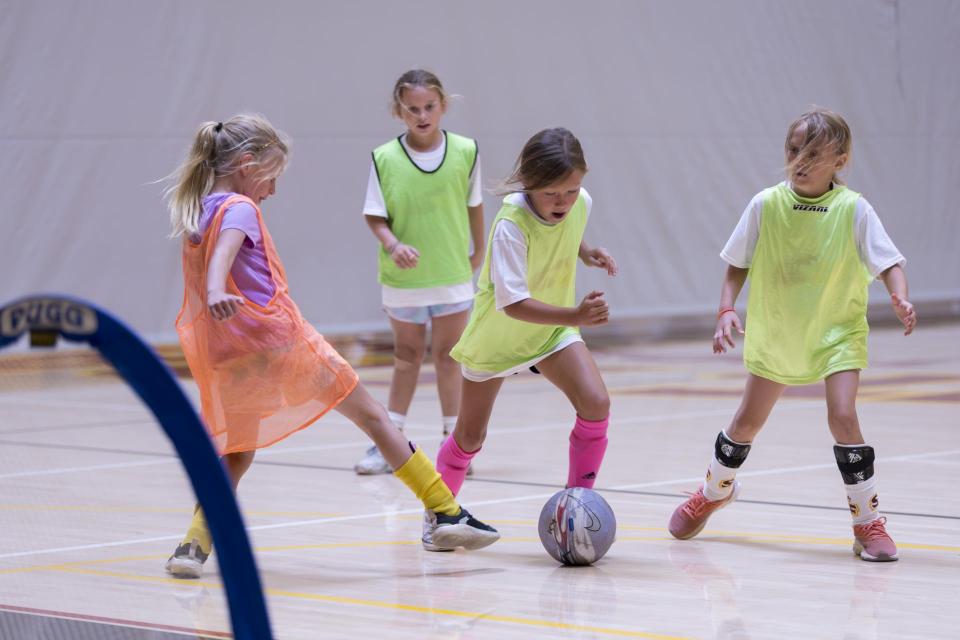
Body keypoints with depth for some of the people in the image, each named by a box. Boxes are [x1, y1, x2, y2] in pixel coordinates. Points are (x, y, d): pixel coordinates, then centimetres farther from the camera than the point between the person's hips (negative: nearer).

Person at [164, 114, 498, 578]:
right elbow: (224, 251, -29)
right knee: (371, 416, 3)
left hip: (231, 359, 7)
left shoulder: (194, 213, 16)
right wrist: (216, 293, -47)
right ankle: (447, 513, 3)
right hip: (278, 339, -7)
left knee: (236, 456, 19)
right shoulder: (240, 208, -9)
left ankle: (195, 544, -3)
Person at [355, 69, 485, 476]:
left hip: (453, 275, 0)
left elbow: (473, 204, 6)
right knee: (407, 356, 12)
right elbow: (375, 216, -6)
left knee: (448, 355, 6)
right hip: (403, 278, 0)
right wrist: (393, 245, -24)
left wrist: (478, 252, 16)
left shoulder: (465, 151, -7)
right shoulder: (385, 159, -10)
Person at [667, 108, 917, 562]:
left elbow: (888, 263, -14)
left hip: (837, 332, -2)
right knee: (749, 419, 13)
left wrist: (900, 298, -33)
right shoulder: (766, 205, -10)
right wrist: (726, 310, -13)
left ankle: (868, 522, -6)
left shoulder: (853, 209, -15)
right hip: (776, 333, 2)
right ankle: (716, 489, 42)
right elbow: (738, 265, 0)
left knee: (842, 417, -19)